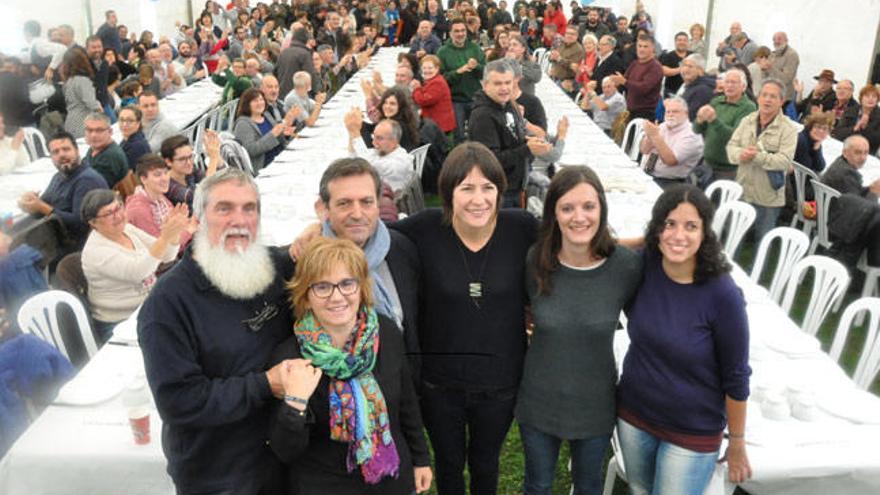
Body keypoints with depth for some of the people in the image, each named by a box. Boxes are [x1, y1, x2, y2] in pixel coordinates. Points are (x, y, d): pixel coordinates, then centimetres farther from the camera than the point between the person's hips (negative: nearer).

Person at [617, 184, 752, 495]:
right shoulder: (643, 266, -14)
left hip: (694, 432, -4)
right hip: (632, 413, 4)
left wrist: (737, 444, -4)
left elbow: (735, 377, -13)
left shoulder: (723, 295, -23)